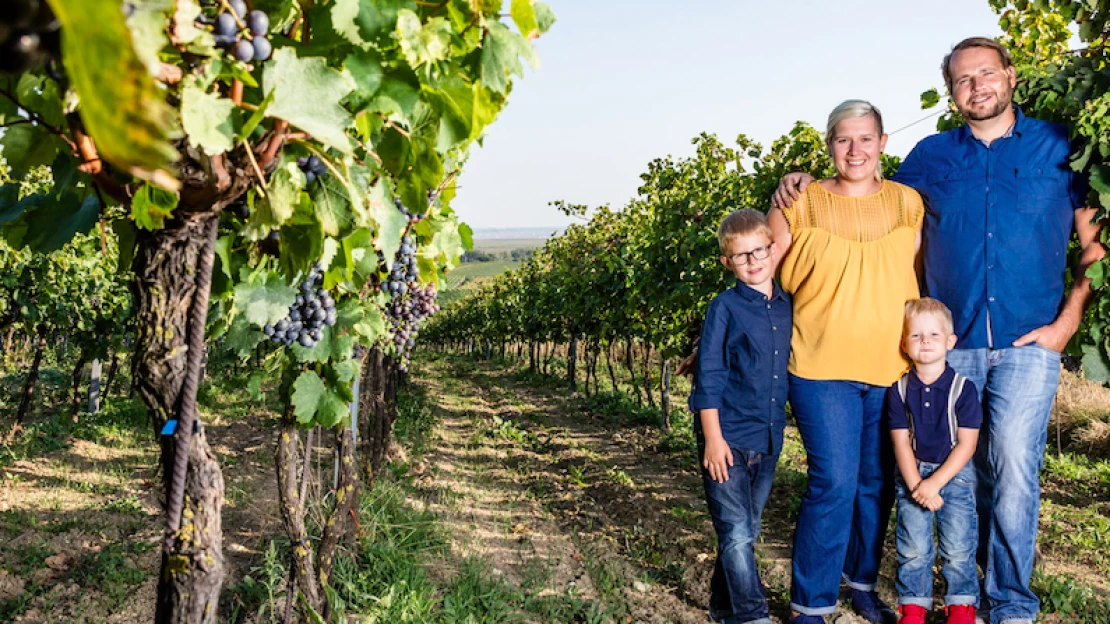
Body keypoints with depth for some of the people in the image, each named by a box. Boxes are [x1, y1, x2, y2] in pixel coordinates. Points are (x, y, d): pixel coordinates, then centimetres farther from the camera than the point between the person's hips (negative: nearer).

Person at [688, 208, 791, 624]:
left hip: (768, 440, 5)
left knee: (747, 530, 14)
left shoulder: (788, 306, 6)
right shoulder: (726, 307, -7)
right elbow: (709, 376, -8)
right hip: (727, 437, -5)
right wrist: (713, 438, -13)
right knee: (737, 532, -7)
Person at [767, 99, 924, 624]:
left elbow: (923, 280, 12)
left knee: (877, 483, 12)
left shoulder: (908, 203, 6)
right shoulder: (799, 205, -1)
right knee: (834, 483, -8)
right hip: (822, 366, -3)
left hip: (891, 366, 3)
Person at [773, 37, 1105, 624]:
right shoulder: (931, 156, 10)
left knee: (1012, 467, -10)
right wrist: (807, 185, 7)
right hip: (952, 345, 2)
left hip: (1028, 342, -2)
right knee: (968, 471, 7)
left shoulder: (1058, 146, 6)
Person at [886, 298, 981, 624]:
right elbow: (901, 442, -3)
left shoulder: (963, 388, -9)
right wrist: (915, 485, -14)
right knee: (913, 545, -1)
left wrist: (934, 483, -15)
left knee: (957, 544, -3)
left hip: (955, 474, -1)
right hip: (912, 474, 1)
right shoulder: (899, 390, -3)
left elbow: (966, 444, -9)